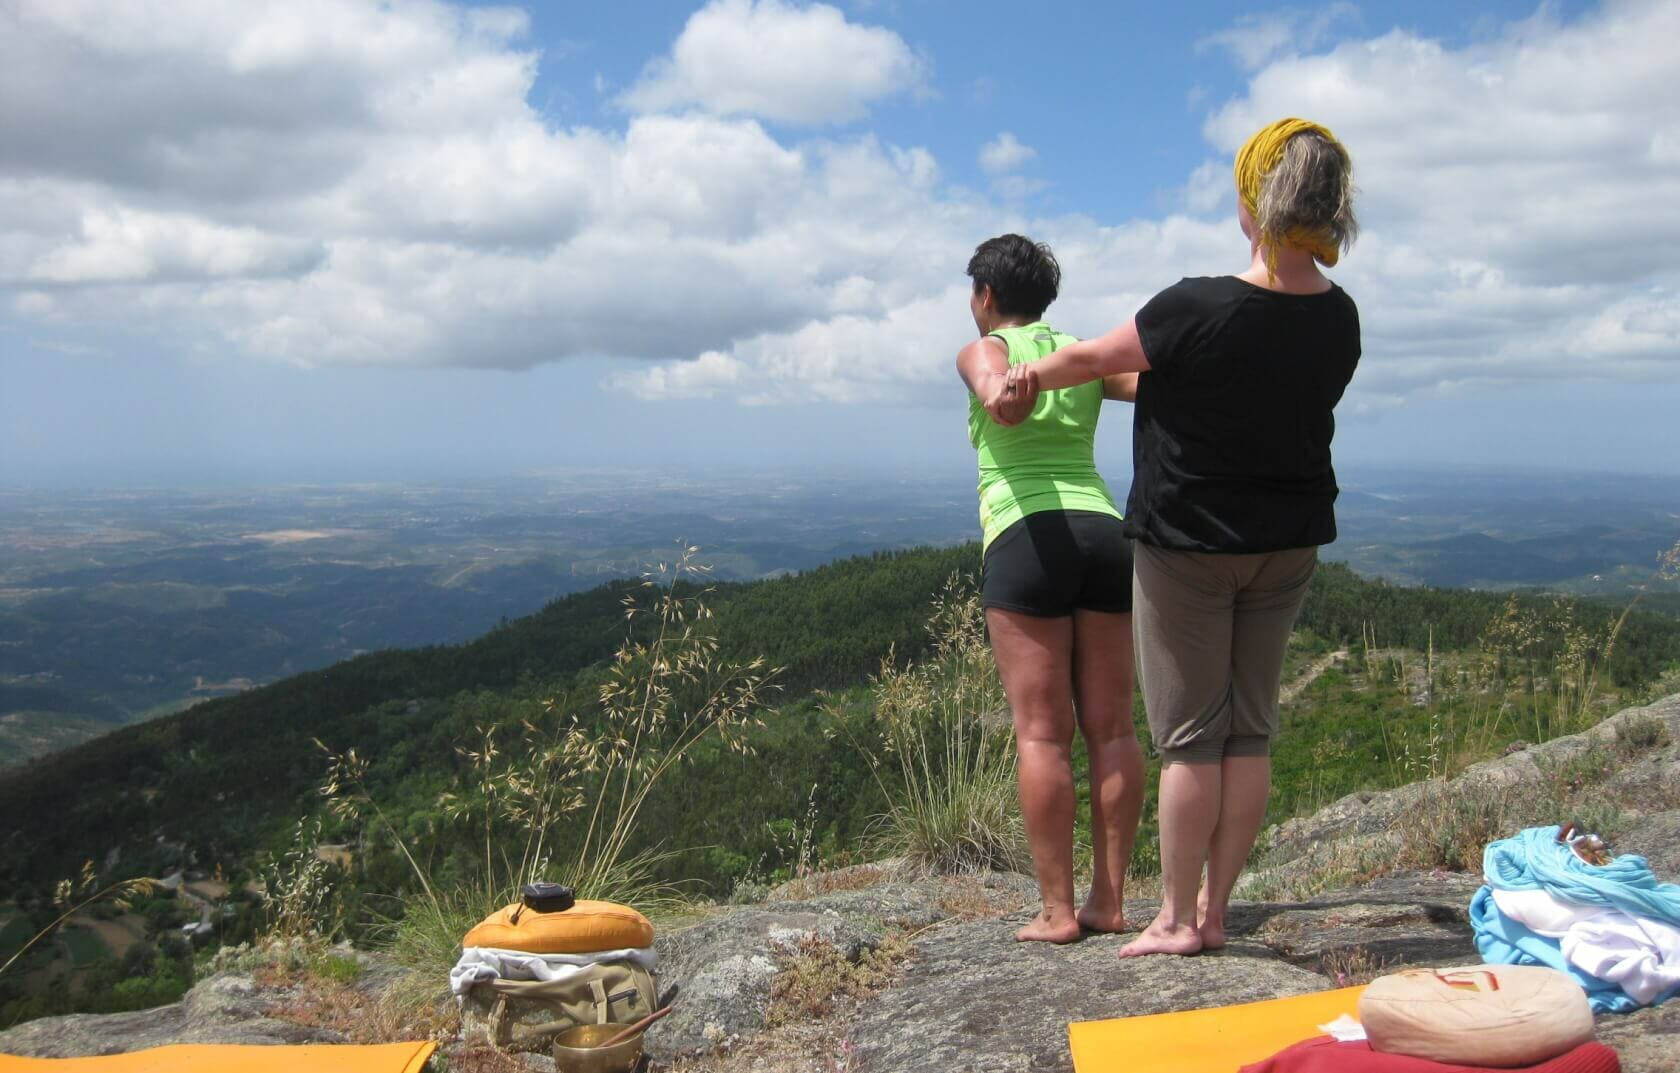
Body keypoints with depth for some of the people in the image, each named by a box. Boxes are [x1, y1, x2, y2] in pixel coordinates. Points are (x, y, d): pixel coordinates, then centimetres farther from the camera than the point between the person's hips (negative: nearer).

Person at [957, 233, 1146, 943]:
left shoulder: (983, 351, 5)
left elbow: (1004, 400, -19)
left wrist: (1002, 399, -37)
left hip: (1027, 541, -5)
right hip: (1105, 533, 5)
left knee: (1043, 735, -2)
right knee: (1112, 729, 6)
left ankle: (1057, 911, 1)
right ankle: (1110, 901, 11)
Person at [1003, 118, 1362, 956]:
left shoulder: (1196, 311, -22)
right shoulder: (1339, 321, -4)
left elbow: (1091, 360, -7)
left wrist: (1026, 377, 14)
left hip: (1188, 544, -5)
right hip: (1289, 542, 5)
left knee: (1190, 735, 4)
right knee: (1250, 730, 11)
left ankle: (1177, 918, 13)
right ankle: (1214, 910, 20)